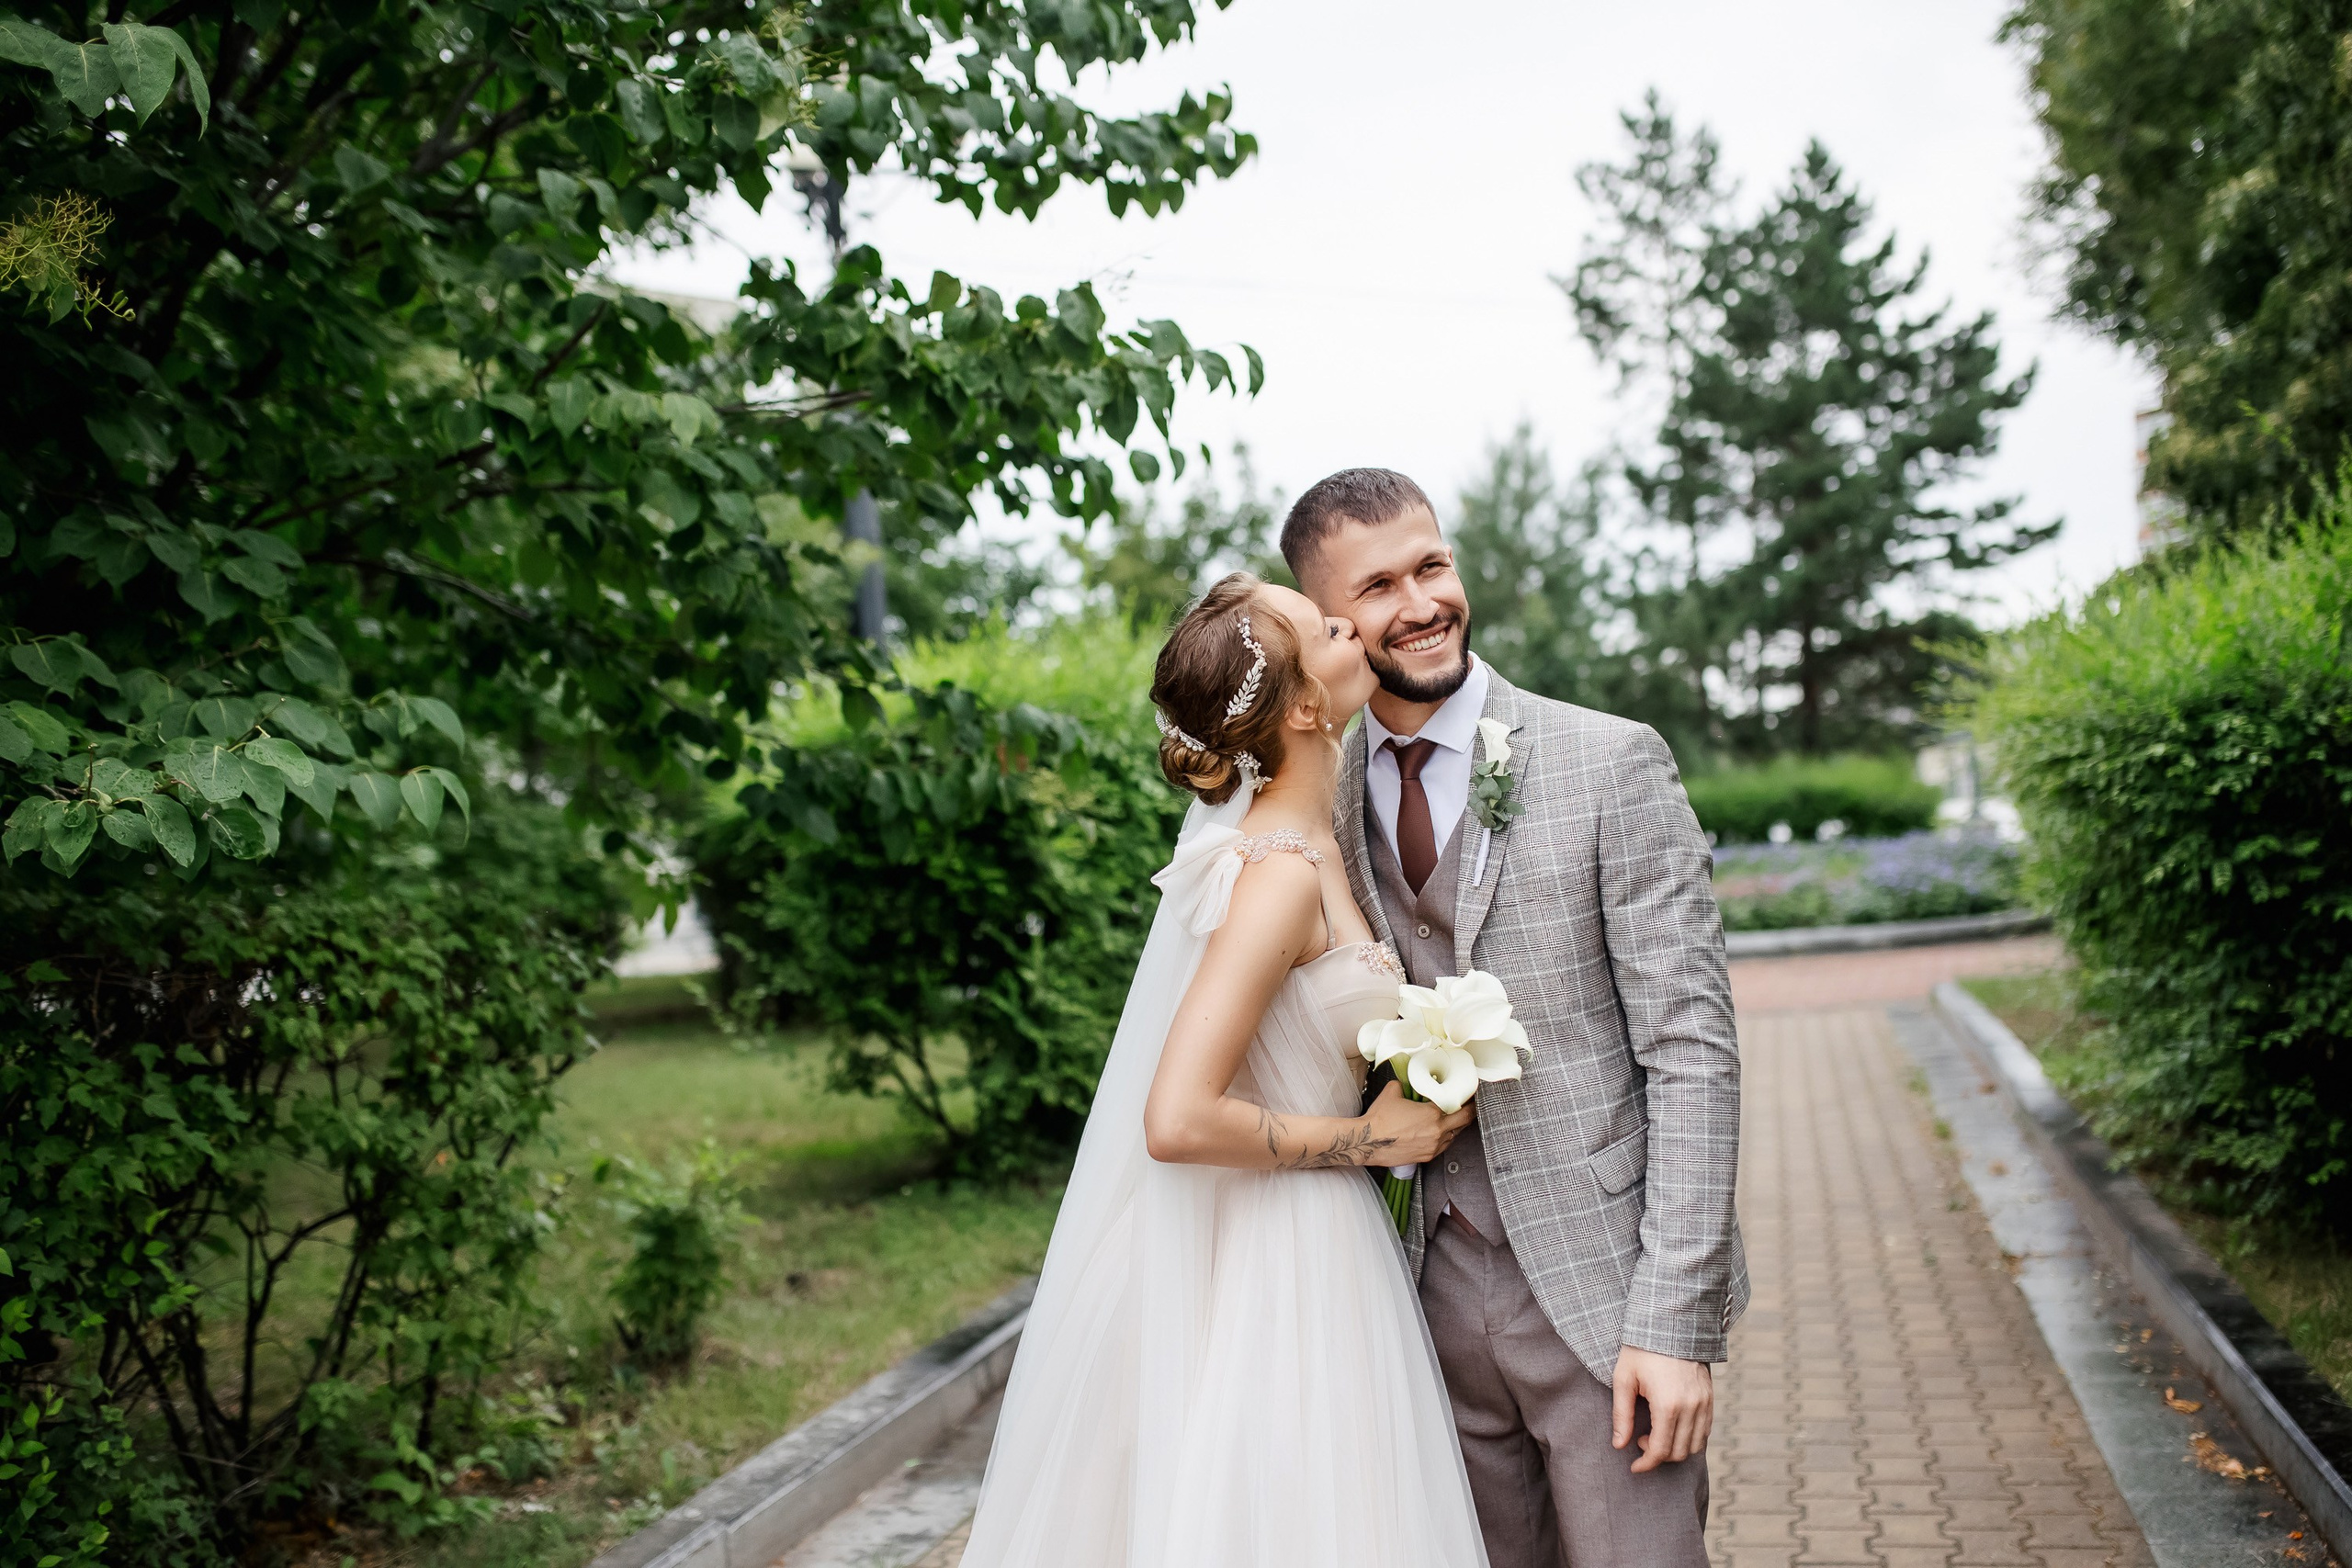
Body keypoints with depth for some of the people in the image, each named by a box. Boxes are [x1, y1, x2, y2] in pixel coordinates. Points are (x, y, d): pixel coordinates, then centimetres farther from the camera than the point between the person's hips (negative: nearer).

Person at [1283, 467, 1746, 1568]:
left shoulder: (1612, 763, -7)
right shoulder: (1322, 796, 5)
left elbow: (1690, 1045, -9)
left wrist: (1674, 1317, -14)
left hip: (1599, 1287, -3)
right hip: (1433, 1294, 4)